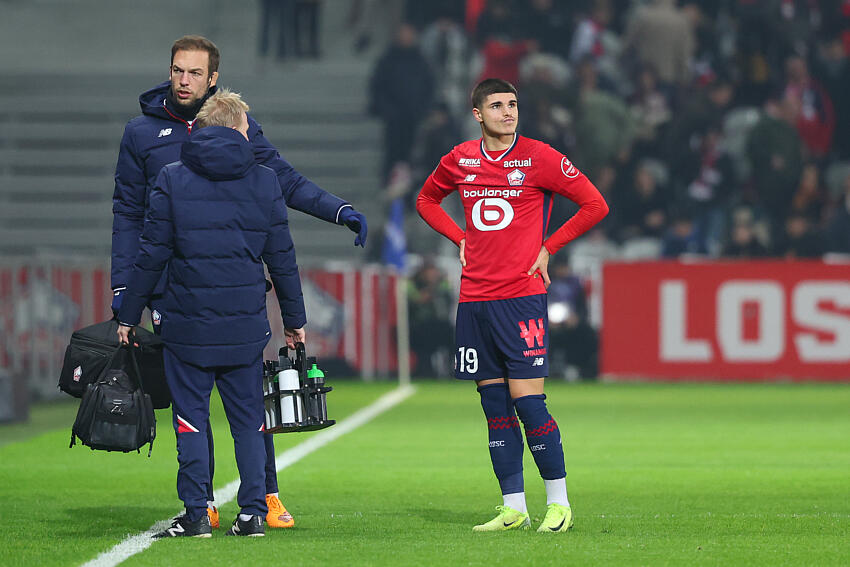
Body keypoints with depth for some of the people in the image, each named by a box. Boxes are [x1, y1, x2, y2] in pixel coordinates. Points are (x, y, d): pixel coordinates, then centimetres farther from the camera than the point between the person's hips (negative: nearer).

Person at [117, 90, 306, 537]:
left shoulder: (172, 180, -2)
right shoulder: (264, 181, 2)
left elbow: (151, 256, -2)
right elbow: (282, 257, 5)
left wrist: (128, 316, 6)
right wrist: (295, 319, 14)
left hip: (187, 324, -1)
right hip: (246, 325, 1)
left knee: (191, 417, 4)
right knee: (248, 419, 9)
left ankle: (196, 513, 0)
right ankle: (253, 512, 7)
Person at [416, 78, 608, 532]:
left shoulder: (539, 158, -4)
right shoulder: (459, 160, 8)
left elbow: (595, 205, -1)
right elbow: (426, 200, 27)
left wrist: (548, 247, -2)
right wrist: (460, 238, 12)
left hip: (522, 297, -4)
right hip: (474, 298, 4)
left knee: (528, 402, -9)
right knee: (496, 408, 6)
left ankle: (559, 503, 1)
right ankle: (513, 508, 12)